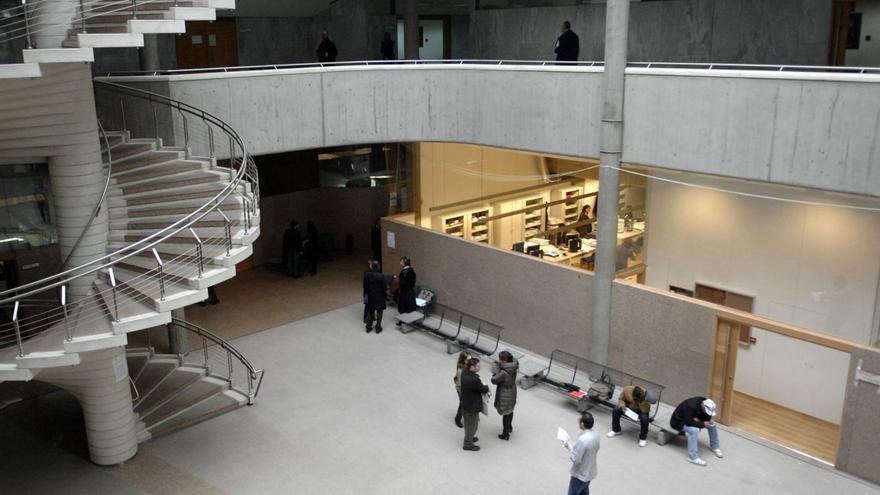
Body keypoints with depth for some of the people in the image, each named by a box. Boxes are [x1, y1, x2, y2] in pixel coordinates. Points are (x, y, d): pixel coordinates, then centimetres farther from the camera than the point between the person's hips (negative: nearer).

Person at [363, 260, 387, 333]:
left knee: (370, 311, 18)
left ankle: (369, 327, 23)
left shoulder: (367, 275, -11)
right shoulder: (381, 276, -20)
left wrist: (366, 294, 11)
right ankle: (378, 328, 16)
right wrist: (384, 296, 2)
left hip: (370, 296, 3)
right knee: (379, 312, 11)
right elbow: (384, 287, -14)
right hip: (379, 297, -3)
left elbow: (365, 286, -3)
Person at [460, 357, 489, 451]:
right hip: (472, 406, -8)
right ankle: (468, 444, 30)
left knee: (468, 422, 29)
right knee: (472, 425, 13)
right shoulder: (474, 379, -36)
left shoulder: (464, 373, -12)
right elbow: (483, 389, -21)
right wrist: (487, 387, 0)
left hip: (465, 403, 8)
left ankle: (469, 437, 50)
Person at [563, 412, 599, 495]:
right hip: (590, 472, 8)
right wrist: (574, 446, 9)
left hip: (580, 474, -8)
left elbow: (575, 459, -27)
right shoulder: (595, 435, -8)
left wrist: (569, 446, -13)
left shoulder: (582, 439, -34)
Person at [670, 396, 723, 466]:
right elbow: (688, 422, -38)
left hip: (693, 419, 8)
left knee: (712, 424, -4)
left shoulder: (706, 405, -14)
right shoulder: (690, 406, -37)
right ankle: (693, 457, -30)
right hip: (679, 421, -8)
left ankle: (715, 447, 15)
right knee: (694, 430, -35)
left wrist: (698, 420, -22)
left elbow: (708, 418, -5)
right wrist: (702, 424, -33)